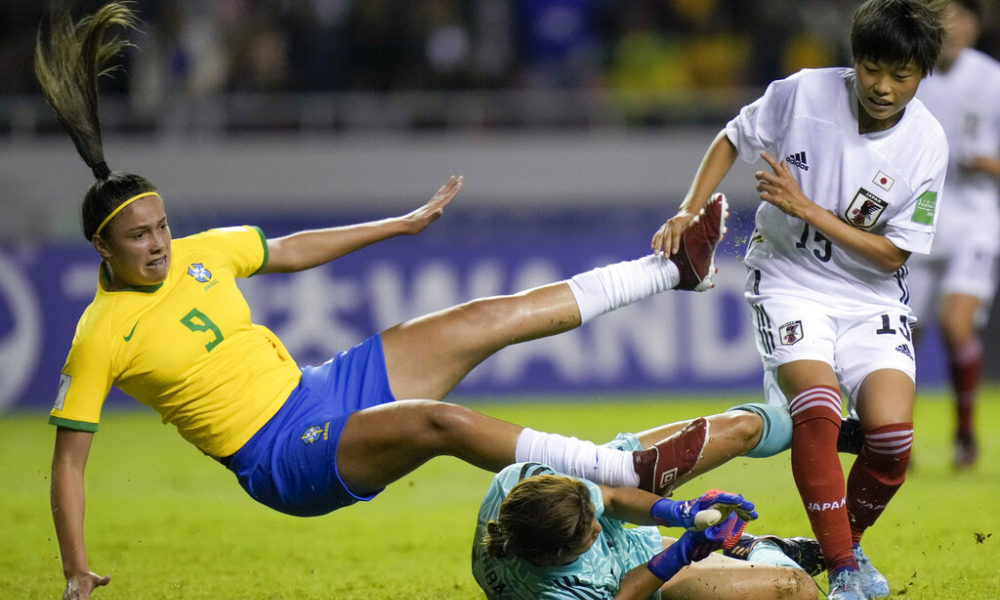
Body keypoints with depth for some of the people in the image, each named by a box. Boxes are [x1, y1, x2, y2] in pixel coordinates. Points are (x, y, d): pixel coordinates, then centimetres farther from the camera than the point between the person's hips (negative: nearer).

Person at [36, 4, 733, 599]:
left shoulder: (204, 253, 2)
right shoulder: (100, 338, -14)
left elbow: (292, 250, 19)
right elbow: (69, 460, -10)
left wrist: (402, 223, 27)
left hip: (322, 389, 7)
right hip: (285, 460, -7)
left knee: (493, 317, 3)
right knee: (444, 421, -31)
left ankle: (675, 267, 13)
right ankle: (636, 472, -29)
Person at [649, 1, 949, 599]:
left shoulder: (926, 144, -11)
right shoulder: (802, 94, -12)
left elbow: (891, 254, -10)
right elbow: (732, 139, 8)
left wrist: (805, 207, -18)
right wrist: (688, 214, -3)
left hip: (871, 297, 1)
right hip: (790, 283, -1)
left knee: (892, 436, -19)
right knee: (818, 408, -28)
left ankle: (845, 539, 11)